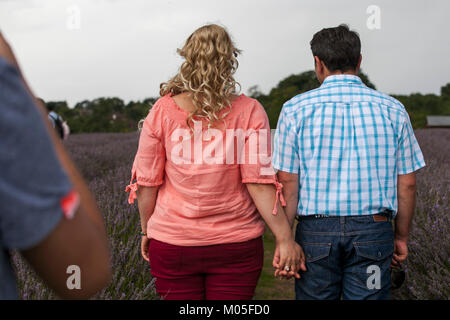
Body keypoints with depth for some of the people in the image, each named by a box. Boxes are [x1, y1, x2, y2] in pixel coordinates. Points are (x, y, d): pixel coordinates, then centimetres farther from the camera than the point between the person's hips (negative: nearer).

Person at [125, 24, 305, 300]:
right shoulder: (250, 112, -7)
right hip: (237, 245, 0)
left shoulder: (162, 111, -5)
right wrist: (285, 238, -6)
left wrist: (147, 230, 12)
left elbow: (147, 182, -1)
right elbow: (259, 182, -12)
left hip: (172, 243, 1)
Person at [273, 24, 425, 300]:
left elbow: (288, 182, -6)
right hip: (373, 231, 1)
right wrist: (402, 236, 15)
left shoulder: (296, 109, -3)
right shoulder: (392, 110, 1)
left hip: (315, 231, 0)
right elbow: (406, 184, 4)